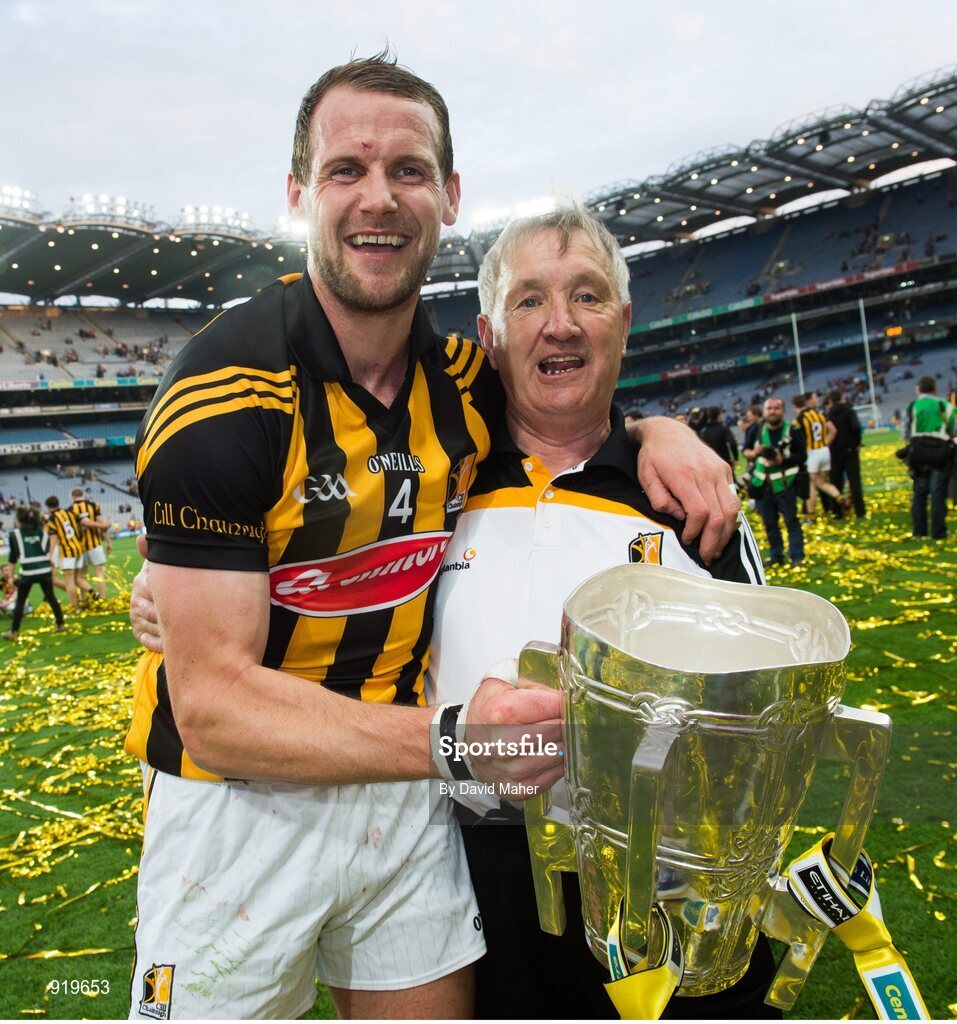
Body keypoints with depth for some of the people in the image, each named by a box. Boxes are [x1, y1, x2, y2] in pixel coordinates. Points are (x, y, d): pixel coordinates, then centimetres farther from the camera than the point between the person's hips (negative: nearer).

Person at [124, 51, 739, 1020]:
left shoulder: (463, 377, -3)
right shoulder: (226, 392, -21)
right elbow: (212, 704, -23)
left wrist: (655, 430, -5)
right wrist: (449, 740, -36)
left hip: (403, 791, 5)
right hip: (242, 800, -4)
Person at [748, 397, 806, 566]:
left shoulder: (793, 431, -5)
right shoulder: (757, 431, 8)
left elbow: (801, 456, -7)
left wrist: (783, 460, -21)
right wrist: (754, 452, -6)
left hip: (784, 484, -5)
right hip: (762, 484, 5)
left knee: (791, 521, 0)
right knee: (769, 523, 12)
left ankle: (797, 557, 5)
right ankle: (776, 557, 23)